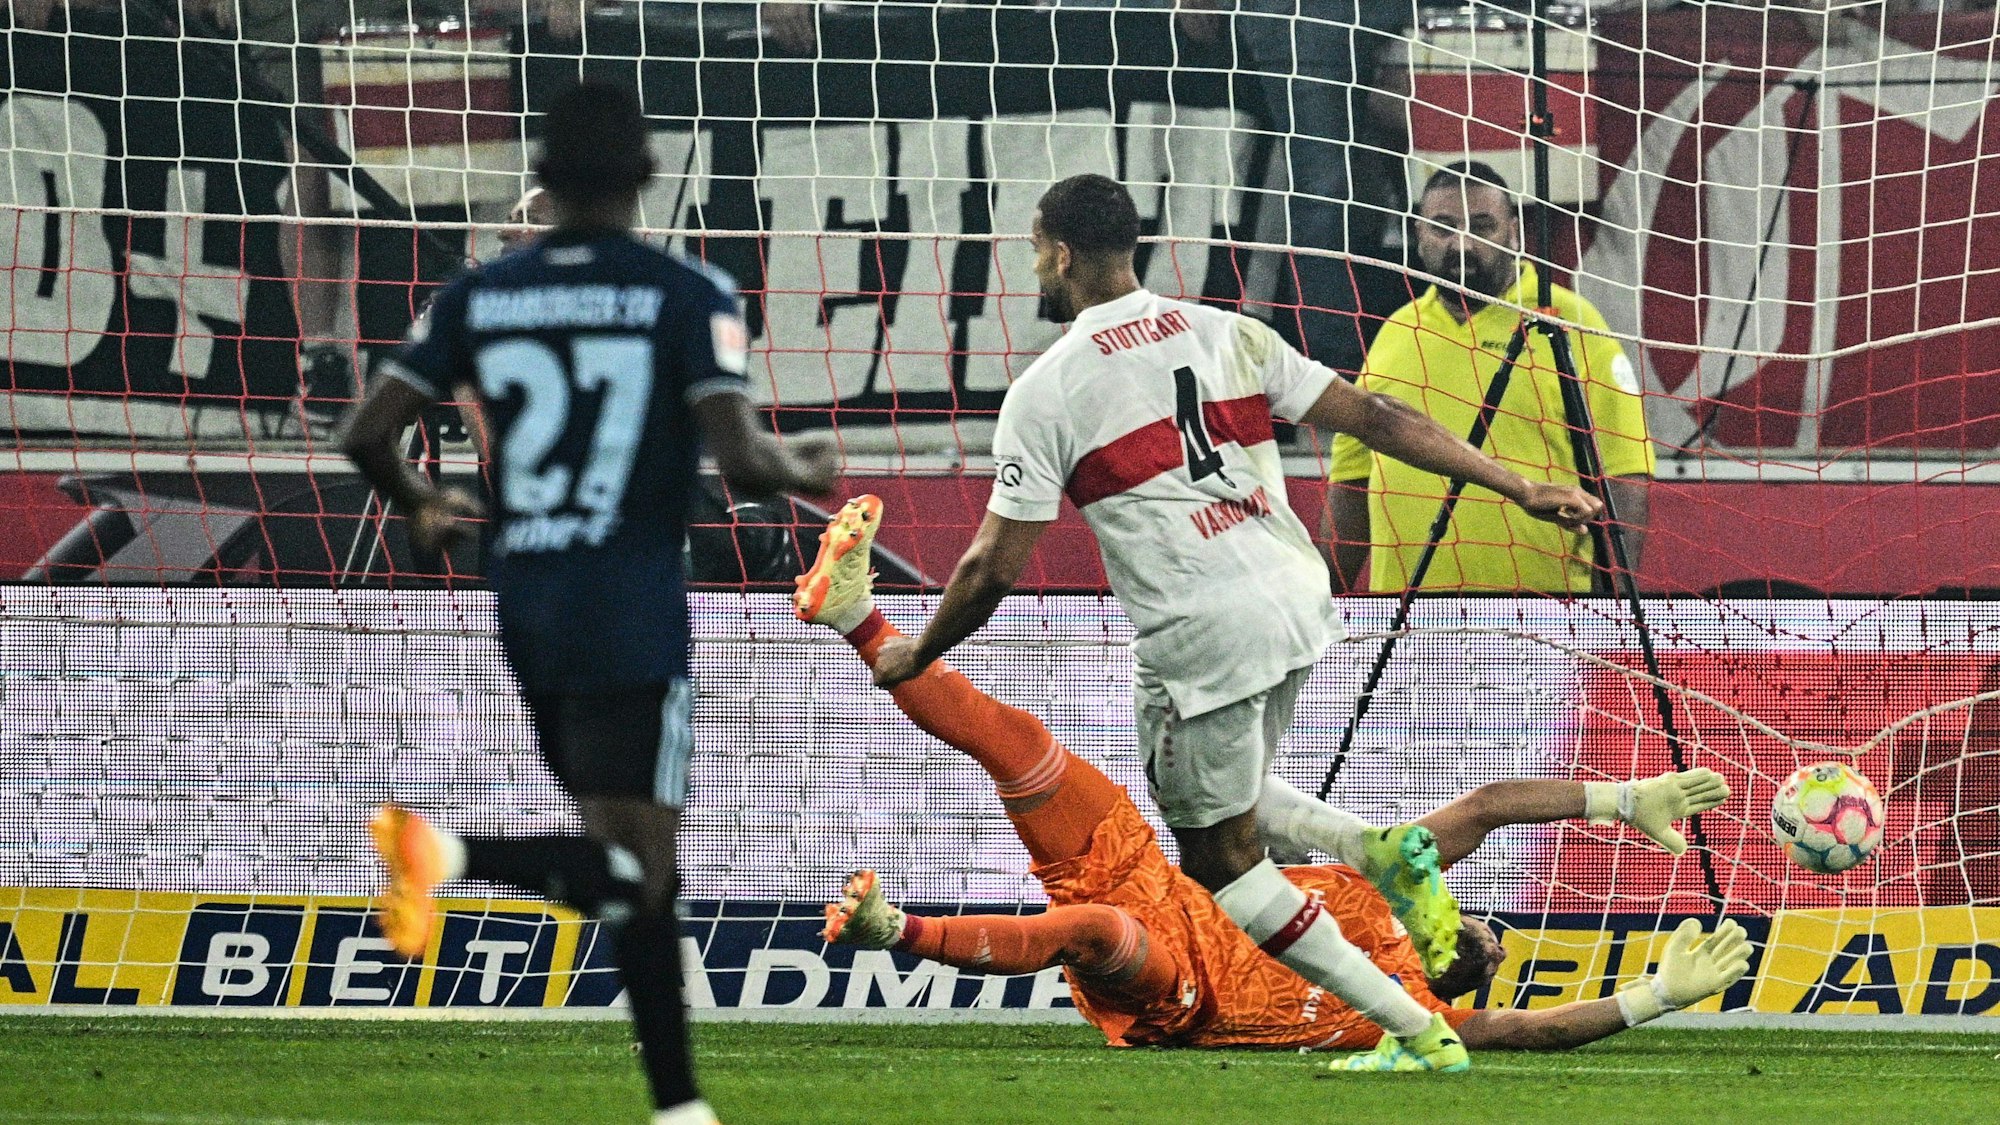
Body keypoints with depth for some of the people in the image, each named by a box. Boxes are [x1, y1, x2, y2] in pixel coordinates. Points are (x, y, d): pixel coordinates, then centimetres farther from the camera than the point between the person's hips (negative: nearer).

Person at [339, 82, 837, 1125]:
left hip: (520, 612, 6)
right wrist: (803, 471, 6)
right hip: (630, 619, -6)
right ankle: (453, 852, -32)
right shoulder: (686, 297, -7)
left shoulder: (478, 296, 4)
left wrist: (421, 507, 22)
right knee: (634, 872, -7)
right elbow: (740, 460, -17)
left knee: (637, 871, 15)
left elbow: (366, 434, 1)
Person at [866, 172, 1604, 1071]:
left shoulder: (1046, 390, -3)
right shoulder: (1228, 335, 10)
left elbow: (995, 566, -2)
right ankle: (1379, 852, 3)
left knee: (1221, 861, 9)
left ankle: (1417, 1032, 2)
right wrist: (1520, 488, 8)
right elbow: (1372, 418, 6)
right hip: (1297, 596, 6)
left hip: (1199, 635, -6)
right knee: (1231, 794, 29)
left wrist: (917, 653, 15)